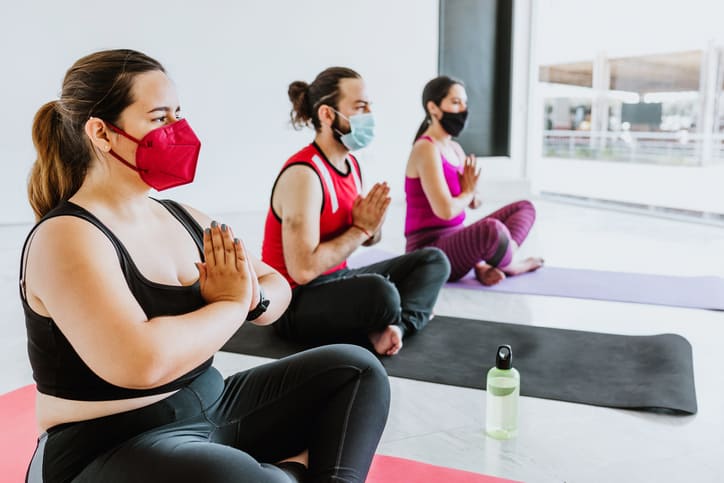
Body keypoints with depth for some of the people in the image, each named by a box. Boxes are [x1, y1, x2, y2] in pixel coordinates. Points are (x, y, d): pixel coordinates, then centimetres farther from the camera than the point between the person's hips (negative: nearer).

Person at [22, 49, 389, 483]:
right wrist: (231, 305, -17)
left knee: (356, 369, 2)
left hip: (209, 408, 8)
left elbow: (277, 287, 13)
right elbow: (142, 362, -33)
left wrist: (254, 299, -11)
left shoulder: (183, 218, 5)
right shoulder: (67, 237, -18)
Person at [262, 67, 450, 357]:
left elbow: (368, 239, 16)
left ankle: (397, 325, -17)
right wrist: (360, 229, -19)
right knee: (380, 293, -39)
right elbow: (303, 269, -30)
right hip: (296, 301, -10)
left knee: (433, 260, 7)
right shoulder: (303, 174, -22)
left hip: (337, 279, 10)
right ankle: (410, 316, -4)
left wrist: (374, 223, -9)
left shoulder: (351, 164, 5)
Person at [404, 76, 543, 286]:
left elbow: (474, 202, 16)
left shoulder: (455, 148, 12)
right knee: (492, 229, -39)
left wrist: (472, 193, -8)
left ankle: (483, 265, -11)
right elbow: (446, 210, -25)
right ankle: (509, 265, -1)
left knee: (525, 207, 17)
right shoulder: (426, 149, -15)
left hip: (453, 241, 10)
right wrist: (468, 191, -4)